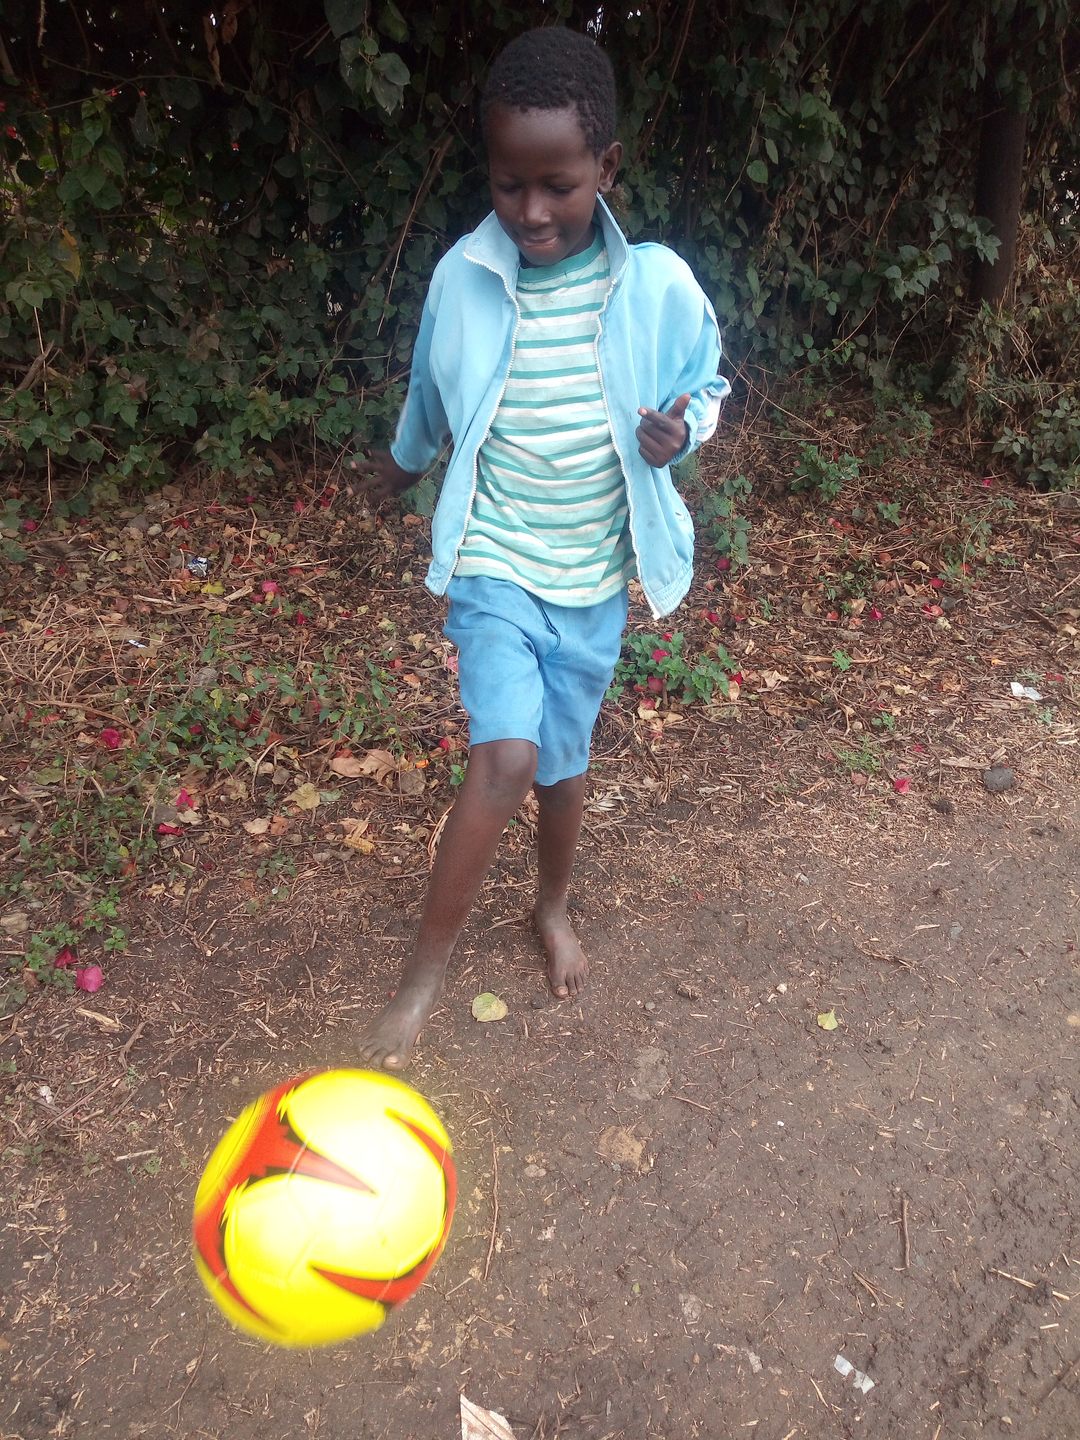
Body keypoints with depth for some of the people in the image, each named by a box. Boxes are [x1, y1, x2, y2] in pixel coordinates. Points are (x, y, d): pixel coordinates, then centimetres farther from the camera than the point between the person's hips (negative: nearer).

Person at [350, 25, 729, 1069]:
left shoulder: (658, 286, -9)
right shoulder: (462, 276, -7)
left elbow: (703, 389, 8)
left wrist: (677, 432, -16)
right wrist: (403, 462, 31)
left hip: (594, 576, 2)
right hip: (494, 562, -1)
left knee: (565, 756, 15)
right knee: (506, 755, -18)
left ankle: (553, 906, 44)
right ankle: (426, 967, 1)